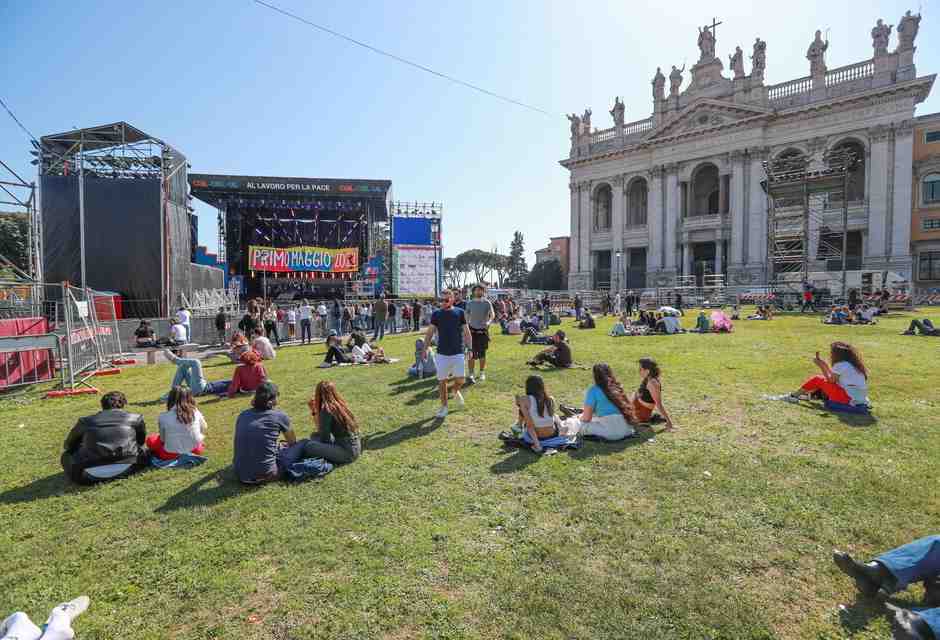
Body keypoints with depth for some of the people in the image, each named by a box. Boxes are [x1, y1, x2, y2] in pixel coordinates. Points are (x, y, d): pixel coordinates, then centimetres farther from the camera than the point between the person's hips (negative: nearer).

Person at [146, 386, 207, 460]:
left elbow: (163, 439, -1)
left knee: (150, 439, 23)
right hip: (194, 450, 1)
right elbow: (203, 429, 5)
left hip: (171, 455, 0)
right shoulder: (196, 413, -10)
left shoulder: (163, 417, -14)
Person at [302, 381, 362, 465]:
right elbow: (321, 430, 15)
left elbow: (324, 439, -10)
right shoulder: (339, 405, 7)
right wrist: (314, 411, 11)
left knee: (308, 446, -15)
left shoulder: (327, 410, -17)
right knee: (314, 436, 20)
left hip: (347, 452, -9)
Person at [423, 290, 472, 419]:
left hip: (458, 352, -1)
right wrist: (425, 348, 0)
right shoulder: (436, 314, 2)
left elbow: (466, 332, 5)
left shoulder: (460, 312, 1)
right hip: (442, 353, 1)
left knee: (460, 380, -6)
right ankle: (444, 406, 21)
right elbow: (429, 333, 6)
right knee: (442, 381, 5)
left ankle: (456, 391, 29)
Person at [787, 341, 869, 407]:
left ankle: (793, 396, 10)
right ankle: (809, 394, 33)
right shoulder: (852, 364, 14)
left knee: (817, 379, 0)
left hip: (850, 400, -9)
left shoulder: (840, 365, -13)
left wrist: (821, 366, 3)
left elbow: (830, 381, -3)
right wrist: (825, 365, 16)